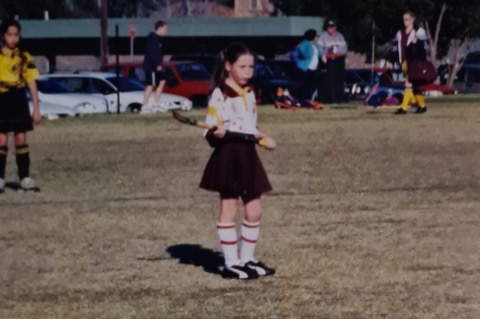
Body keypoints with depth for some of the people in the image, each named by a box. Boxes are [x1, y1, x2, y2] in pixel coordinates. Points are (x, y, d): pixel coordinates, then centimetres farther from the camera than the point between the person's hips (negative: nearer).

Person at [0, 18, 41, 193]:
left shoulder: (24, 57, 3)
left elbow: (32, 84, 4)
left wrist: (36, 109, 0)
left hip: (19, 102, 1)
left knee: (21, 140, 4)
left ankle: (25, 178, 8)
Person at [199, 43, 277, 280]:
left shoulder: (249, 94, 12)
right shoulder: (220, 94, -11)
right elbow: (210, 130, -13)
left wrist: (263, 137, 17)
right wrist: (217, 133, -32)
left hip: (248, 155, 7)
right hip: (228, 156, -7)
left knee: (254, 210, 8)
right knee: (228, 210, 0)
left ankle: (247, 259, 20)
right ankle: (231, 263, 6)